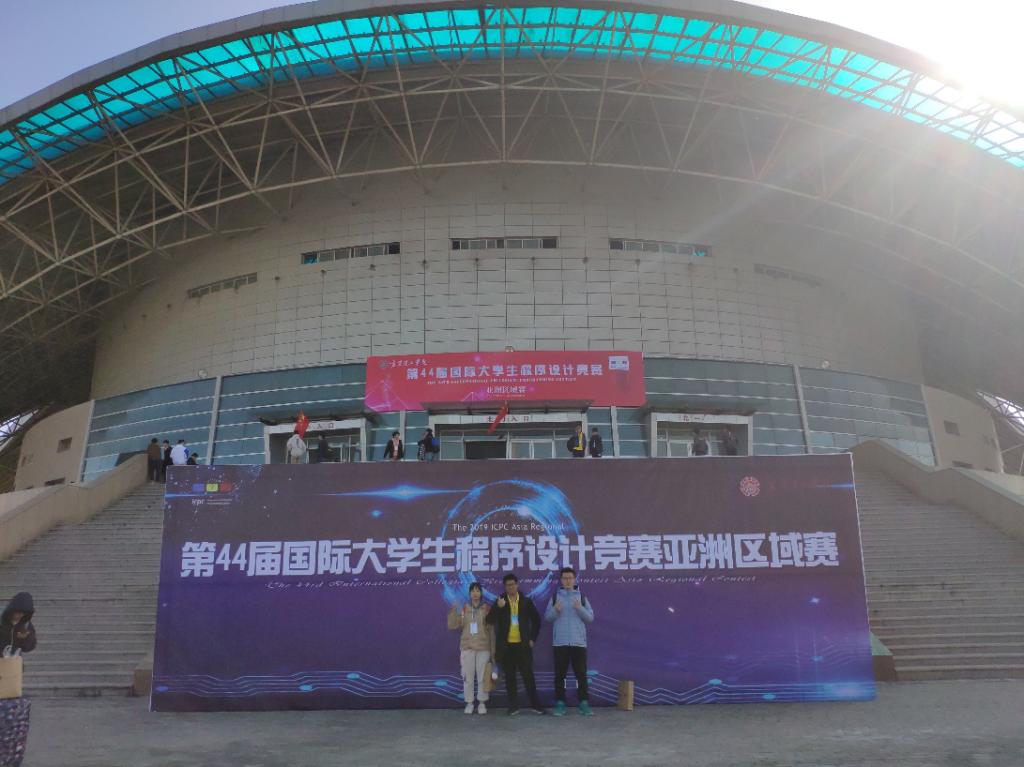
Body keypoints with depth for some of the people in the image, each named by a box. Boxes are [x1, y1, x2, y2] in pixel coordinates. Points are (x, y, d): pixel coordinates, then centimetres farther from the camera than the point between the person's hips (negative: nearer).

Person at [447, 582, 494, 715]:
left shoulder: (487, 608, 0)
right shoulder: (464, 609, 5)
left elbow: (492, 629, 0)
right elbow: (453, 626, 1)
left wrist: (493, 649, -2)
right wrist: (453, 612, -15)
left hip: (483, 648, -2)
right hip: (467, 647, 2)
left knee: (482, 676, 2)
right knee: (467, 676, 3)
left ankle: (482, 703, 13)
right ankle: (469, 703, 13)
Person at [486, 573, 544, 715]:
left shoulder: (526, 601, 4)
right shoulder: (500, 602, 4)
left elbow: (536, 620, 11)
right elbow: (490, 620, -5)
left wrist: (532, 638, 4)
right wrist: (498, 607, -22)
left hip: (522, 645, -1)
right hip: (506, 645, 1)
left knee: (528, 675, 0)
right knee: (510, 677, 5)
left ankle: (536, 704, 8)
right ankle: (513, 706, 12)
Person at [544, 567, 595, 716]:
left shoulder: (581, 597, 10)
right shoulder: (555, 597, 10)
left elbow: (590, 617, 3)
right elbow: (547, 617, 4)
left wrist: (580, 609, -14)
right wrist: (555, 610, -15)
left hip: (579, 642, 0)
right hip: (560, 642, 0)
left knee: (581, 674, 0)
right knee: (559, 674, 2)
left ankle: (584, 704, 5)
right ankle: (560, 704, 9)